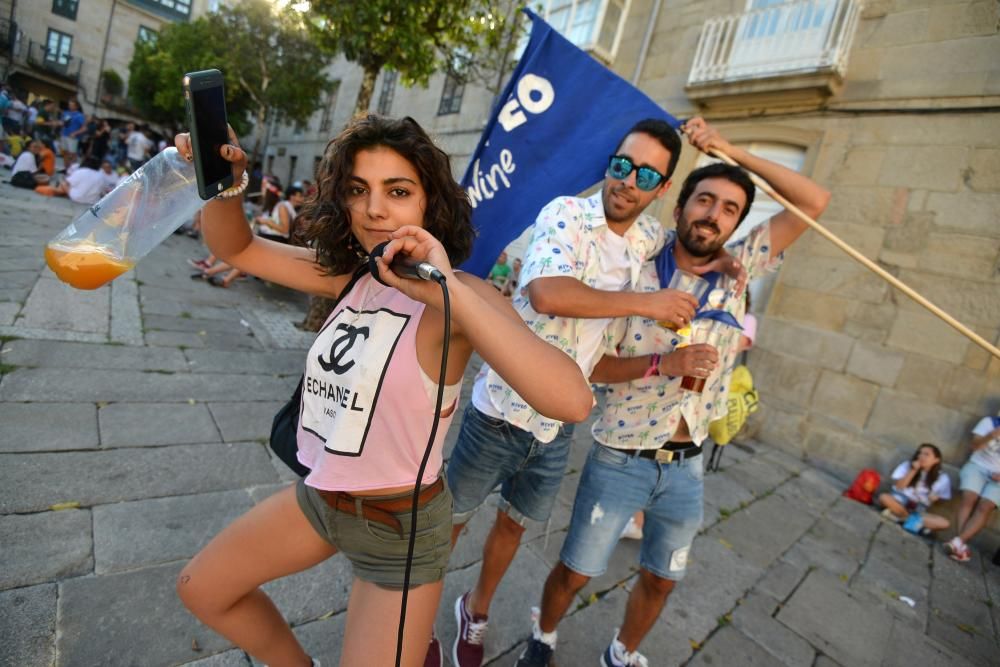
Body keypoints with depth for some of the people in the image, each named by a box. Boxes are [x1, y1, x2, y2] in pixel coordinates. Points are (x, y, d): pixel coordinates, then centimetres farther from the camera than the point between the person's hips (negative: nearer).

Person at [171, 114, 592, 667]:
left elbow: (571, 401, -39)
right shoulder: (352, 275, -4)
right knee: (200, 591, 24)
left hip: (399, 525, -7)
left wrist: (446, 291, -45)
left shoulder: (460, 297, -24)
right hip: (317, 497, 7)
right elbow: (236, 249, 7)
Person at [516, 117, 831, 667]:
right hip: (620, 460, -4)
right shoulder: (636, 278, -13)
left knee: (660, 579, 21)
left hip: (686, 466, 4)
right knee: (575, 572, 10)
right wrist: (663, 363, -27)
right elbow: (591, 365, -13)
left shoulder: (738, 273, -1)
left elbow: (815, 202, 0)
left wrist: (732, 150, -6)